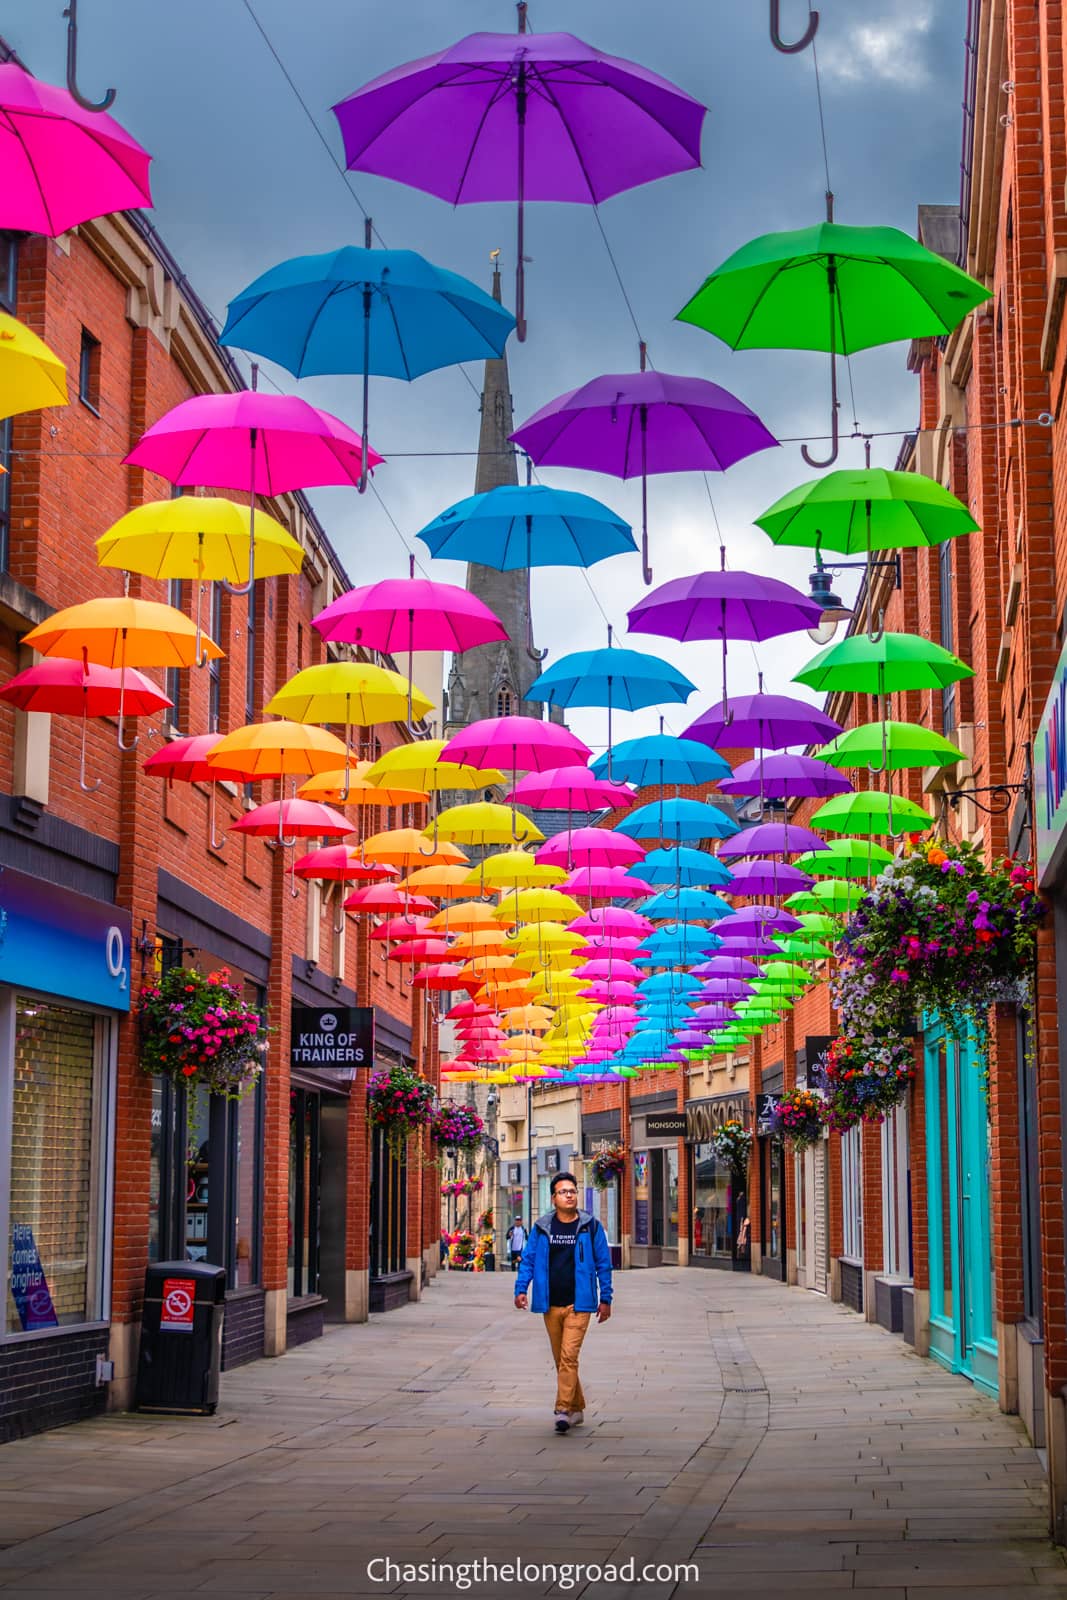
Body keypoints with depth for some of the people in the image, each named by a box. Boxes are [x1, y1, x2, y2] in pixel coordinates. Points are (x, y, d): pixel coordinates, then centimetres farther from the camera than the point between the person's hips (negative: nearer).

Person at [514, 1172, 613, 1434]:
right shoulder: (541, 1227, 6)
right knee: (560, 1360, 11)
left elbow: (603, 1263, 5)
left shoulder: (591, 1226, 1)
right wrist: (521, 1289, -5)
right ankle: (577, 1408, 24)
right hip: (551, 1304, 3)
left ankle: (563, 1410, -18)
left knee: (569, 1356, -16)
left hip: (579, 1304, -3)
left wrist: (605, 1298, 3)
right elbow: (528, 1259, 8)